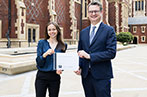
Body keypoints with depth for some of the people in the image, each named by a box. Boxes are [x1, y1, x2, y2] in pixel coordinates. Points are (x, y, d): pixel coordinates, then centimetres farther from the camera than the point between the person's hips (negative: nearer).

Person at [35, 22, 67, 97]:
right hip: (42, 77, -1)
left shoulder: (63, 46, 3)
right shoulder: (42, 43, -1)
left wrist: (60, 69, -11)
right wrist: (45, 54, -22)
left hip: (55, 77, 2)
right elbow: (38, 62, -4)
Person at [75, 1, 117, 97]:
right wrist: (79, 67, -2)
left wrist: (89, 56, -18)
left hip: (101, 76, -4)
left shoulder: (109, 30, -4)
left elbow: (111, 53, -13)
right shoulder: (83, 32, 11)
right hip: (86, 74, 5)